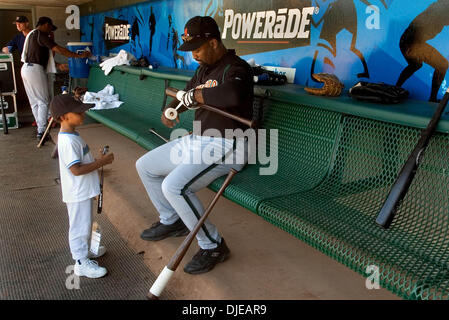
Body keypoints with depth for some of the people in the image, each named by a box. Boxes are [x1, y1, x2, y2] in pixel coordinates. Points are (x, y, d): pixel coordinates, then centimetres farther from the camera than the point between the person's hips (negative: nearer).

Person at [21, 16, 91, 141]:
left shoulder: (32, 34, 20)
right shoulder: (41, 35, -10)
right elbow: (58, 49, -19)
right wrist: (79, 56, -18)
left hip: (26, 69, 10)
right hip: (35, 69, -10)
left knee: (34, 102, 13)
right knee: (43, 101, -4)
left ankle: (41, 128, 20)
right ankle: (41, 131, -5)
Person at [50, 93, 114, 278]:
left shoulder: (72, 135, 7)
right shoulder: (68, 142, -26)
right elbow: (77, 170, -29)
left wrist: (99, 160, 6)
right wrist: (101, 162, -23)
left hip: (83, 191, 10)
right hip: (78, 194, -10)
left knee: (84, 224, 25)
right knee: (80, 226, 3)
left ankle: (84, 251, 43)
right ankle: (81, 264, 16)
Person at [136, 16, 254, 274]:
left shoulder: (236, 68, -17)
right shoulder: (203, 70, 12)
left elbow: (232, 95, -41)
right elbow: (185, 96, 28)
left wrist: (195, 95, -25)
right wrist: (170, 109, 4)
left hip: (226, 147, -10)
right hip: (197, 140, 10)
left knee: (174, 186, -28)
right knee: (145, 166, 13)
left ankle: (213, 246, -9)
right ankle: (172, 221, 29)